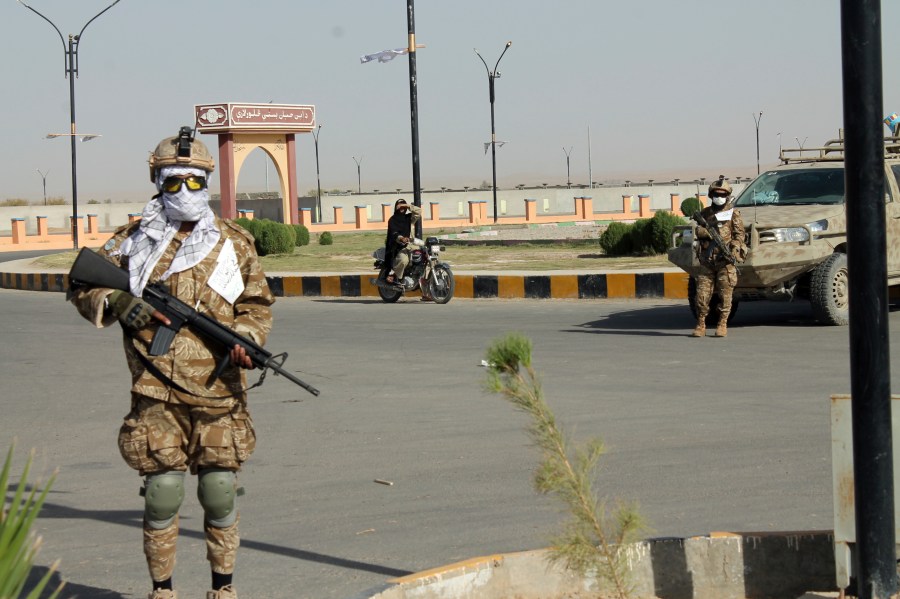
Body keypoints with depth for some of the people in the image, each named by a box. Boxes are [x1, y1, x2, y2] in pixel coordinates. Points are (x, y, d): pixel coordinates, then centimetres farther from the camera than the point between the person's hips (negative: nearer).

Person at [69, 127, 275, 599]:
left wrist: (246, 338, -6)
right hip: (158, 394, -1)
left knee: (220, 495, 5)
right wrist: (118, 304, -10)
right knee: (162, 494, -2)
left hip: (218, 391, 1)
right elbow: (83, 288, 11)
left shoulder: (233, 243, 10)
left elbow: (257, 303, 15)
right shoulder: (133, 241, 7)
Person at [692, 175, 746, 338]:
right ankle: (701, 325, 6)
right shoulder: (705, 213, 15)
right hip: (707, 260, 2)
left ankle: (722, 325, 5)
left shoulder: (733, 214, 6)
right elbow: (698, 231, 10)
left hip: (726, 260, -2)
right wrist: (705, 232, -13)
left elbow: (740, 234, 0)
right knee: (702, 293, -2)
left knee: (725, 294, -3)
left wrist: (734, 249, -15)